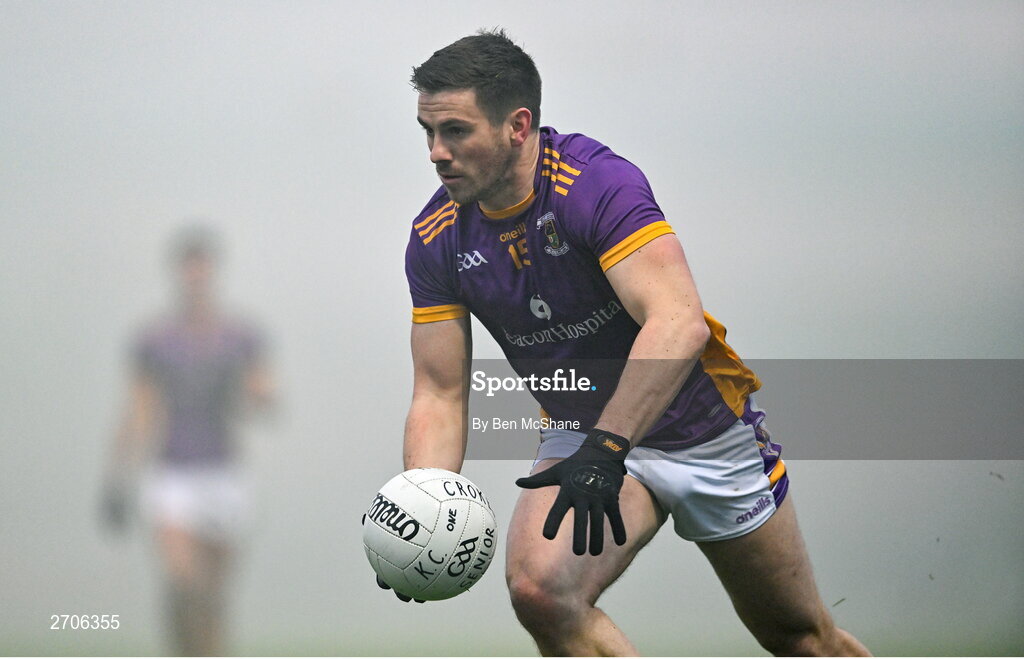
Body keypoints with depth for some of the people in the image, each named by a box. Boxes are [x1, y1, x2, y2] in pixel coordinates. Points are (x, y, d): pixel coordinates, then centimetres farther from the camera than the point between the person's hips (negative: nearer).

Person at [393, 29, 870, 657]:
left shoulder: (598, 182, -27)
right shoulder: (436, 239, -9)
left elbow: (679, 323, -39)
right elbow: (440, 395, -5)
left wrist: (605, 448, -49)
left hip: (702, 432, -3)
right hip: (584, 437, 3)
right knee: (539, 587, -27)